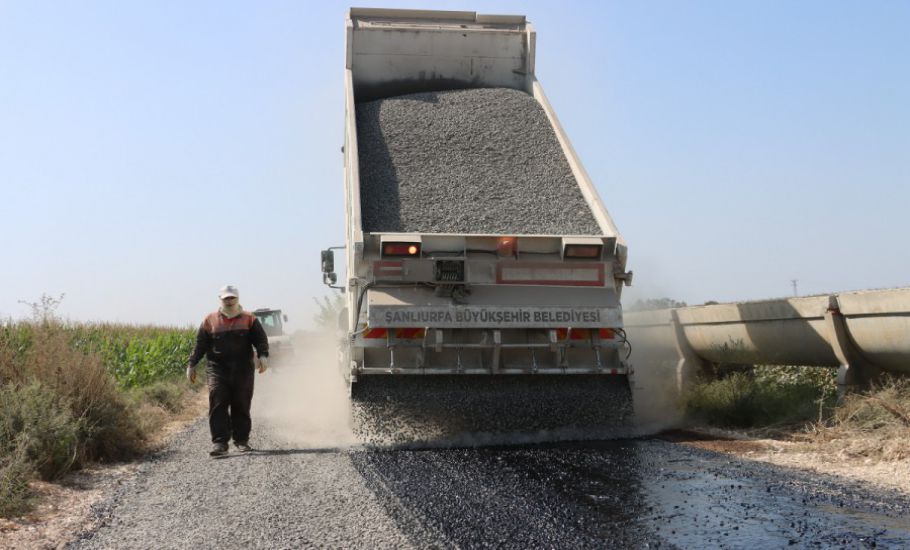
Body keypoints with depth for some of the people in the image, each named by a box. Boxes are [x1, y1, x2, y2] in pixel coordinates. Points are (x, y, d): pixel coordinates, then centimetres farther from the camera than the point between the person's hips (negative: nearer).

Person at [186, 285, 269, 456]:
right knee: (218, 406, -10)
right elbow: (200, 344, 11)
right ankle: (219, 443, -11)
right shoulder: (210, 320, 9)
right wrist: (192, 365, 6)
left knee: (241, 406, 5)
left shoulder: (249, 319, 7)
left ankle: (242, 440, 18)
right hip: (217, 370, 0)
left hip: (243, 370, 0)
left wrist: (263, 356, -17)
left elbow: (261, 339, 1)